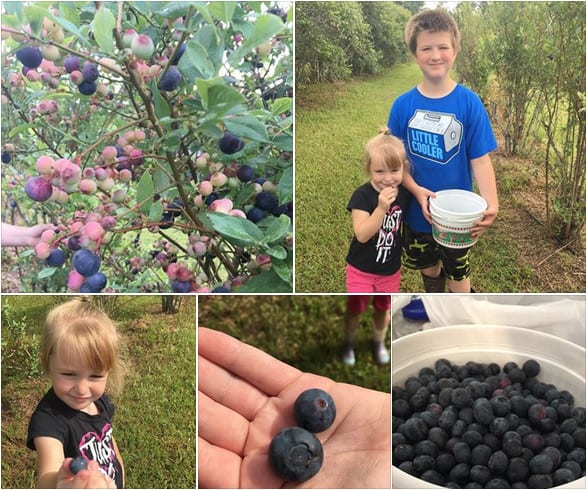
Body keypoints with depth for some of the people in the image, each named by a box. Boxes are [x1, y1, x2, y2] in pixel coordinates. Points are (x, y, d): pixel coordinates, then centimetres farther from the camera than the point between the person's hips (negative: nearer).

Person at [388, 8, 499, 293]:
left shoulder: (469, 103, -14)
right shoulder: (403, 105, -10)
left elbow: (480, 159, -15)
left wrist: (491, 204, -29)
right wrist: (417, 191, -23)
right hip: (417, 209, 2)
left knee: (457, 271, 17)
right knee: (427, 266, 24)